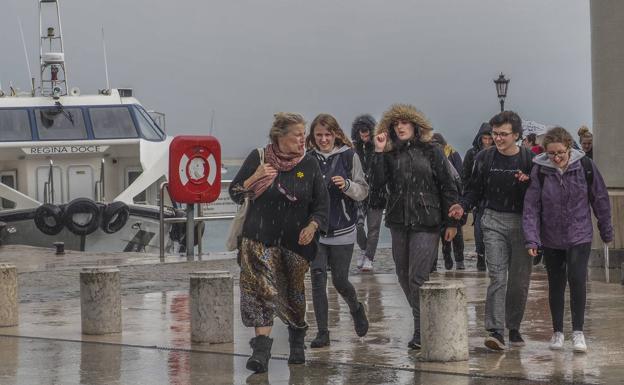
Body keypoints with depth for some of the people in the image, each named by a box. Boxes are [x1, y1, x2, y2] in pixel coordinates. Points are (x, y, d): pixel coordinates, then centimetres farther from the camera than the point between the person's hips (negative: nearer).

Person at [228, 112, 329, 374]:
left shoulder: (309, 164, 1)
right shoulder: (258, 158, -3)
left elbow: (322, 202, 5)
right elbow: (235, 194, 2)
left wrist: (312, 226, -12)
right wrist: (255, 178, -15)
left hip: (296, 240, 2)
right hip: (260, 238, -2)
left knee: (294, 293, 12)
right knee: (262, 291, -14)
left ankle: (297, 342, 35)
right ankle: (262, 349, -18)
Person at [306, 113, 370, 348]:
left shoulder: (349, 156, -1)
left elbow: (363, 192, 0)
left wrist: (347, 185, -19)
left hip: (342, 230, -2)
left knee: (339, 280, 1)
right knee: (317, 278, -5)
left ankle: (356, 310, 33)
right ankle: (322, 332, 1)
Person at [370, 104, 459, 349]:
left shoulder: (431, 152, 0)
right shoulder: (390, 154, 7)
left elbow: (447, 188, 1)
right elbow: (377, 183, -6)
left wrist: (451, 222, -3)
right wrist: (378, 152, -12)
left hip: (425, 223, -5)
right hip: (398, 222, 5)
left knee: (418, 277, -11)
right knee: (403, 275, 9)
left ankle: (421, 331, -7)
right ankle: (424, 321, 23)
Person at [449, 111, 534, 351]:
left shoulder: (529, 159, 0)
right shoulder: (485, 158, 5)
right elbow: (475, 189, 12)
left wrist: (527, 183, -20)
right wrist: (463, 206, -6)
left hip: (522, 222, 0)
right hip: (494, 222, 0)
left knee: (520, 279, 6)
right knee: (497, 276, -11)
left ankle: (514, 327, 22)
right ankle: (495, 331, -15)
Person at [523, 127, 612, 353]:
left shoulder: (585, 166, -9)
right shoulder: (540, 171, -10)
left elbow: (600, 199, 1)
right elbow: (531, 207, -10)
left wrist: (606, 230, 7)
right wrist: (531, 239, -18)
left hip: (580, 236, -1)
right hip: (551, 238, 1)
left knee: (577, 279, -15)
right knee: (556, 284, 10)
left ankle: (578, 331, -5)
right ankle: (557, 332, 24)